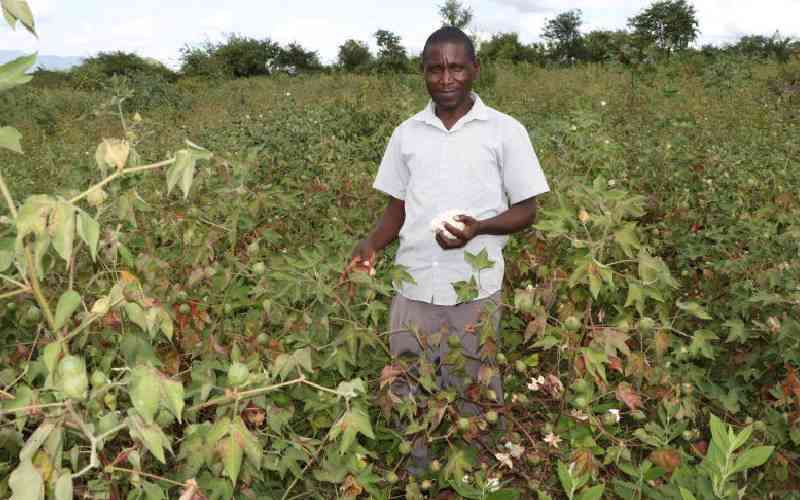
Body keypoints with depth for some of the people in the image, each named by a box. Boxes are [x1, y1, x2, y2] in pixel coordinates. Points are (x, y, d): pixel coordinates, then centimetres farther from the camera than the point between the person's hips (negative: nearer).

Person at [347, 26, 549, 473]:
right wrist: (373, 244, -7)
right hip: (414, 287, 3)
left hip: (475, 290, -2)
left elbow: (526, 211, 0)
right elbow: (398, 206, 12)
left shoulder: (505, 131, -3)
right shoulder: (407, 134, 6)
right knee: (409, 394, 12)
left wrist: (478, 227, -20)